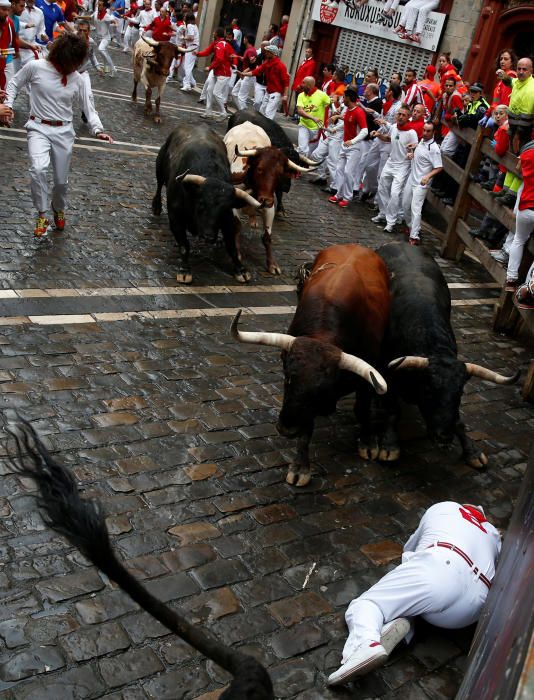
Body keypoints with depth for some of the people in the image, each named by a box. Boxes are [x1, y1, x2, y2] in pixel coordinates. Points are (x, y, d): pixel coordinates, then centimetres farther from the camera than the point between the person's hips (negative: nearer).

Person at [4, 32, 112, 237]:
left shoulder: (77, 80, -2)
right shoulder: (35, 67, -9)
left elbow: (88, 107, 1)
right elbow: (14, 84, 6)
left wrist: (98, 130, -15)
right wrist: (8, 105, -7)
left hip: (64, 132, 2)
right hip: (39, 128, -2)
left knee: (61, 180, 8)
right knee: (38, 169, -28)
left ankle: (59, 209, 42)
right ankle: (41, 215, -12)